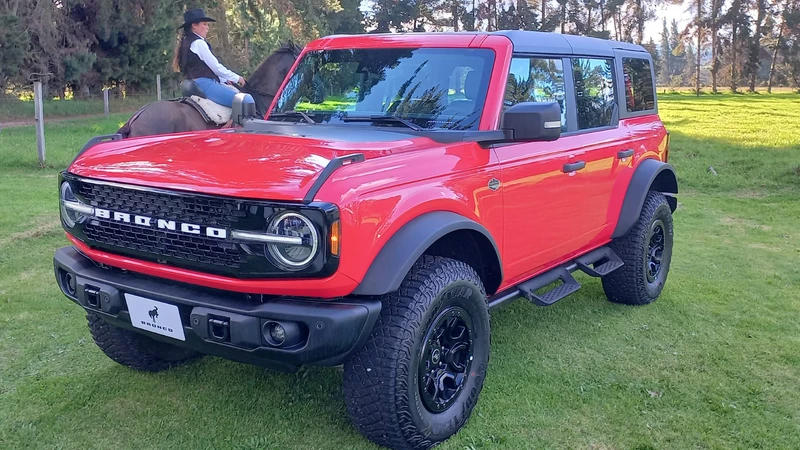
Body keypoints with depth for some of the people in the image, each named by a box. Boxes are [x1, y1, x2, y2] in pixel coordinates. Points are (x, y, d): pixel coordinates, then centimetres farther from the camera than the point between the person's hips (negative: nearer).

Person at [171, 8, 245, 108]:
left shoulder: (187, 42, 21)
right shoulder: (198, 43, -9)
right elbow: (215, 67, -11)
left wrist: (224, 79, 18)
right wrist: (236, 78, 0)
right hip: (205, 84, -11)